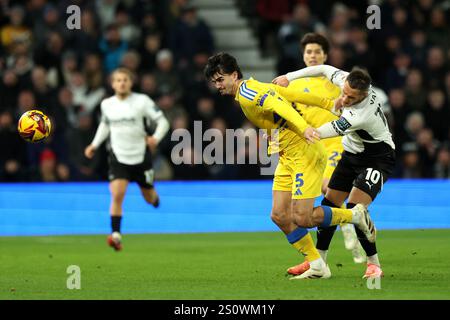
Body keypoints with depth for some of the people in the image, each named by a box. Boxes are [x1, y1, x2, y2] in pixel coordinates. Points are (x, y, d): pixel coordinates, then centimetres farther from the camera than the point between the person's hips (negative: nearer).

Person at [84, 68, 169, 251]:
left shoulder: (142, 101, -9)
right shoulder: (107, 104, 2)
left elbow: (162, 121, -6)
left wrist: (156, 138, -25)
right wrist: (95, 145, 13)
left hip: (141, 156, -1)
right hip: (118, 157, 1)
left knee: (150, 198, 12)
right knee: (117, 195, -20)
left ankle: (155, 198, 52)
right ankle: (116, 236, -21)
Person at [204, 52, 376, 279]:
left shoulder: (248, 92, -16)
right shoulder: (259, 89, 14)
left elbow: (281, 106, -33)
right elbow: (296, 96, 16)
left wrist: (304, 128, -48)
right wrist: (331, 104, 19)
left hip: (305, 153, -10)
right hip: (287, 157, 10)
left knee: (301, 218, -13)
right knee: (279, 216, 1)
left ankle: (355, 215, 10)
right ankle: (317, 267, 8)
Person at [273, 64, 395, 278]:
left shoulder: (360, 115, -37)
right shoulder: (347, 80, -17)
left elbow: (319, 133, -31)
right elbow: (324, 69, 3)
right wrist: (289, 77, -5)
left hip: (377, 159, -8)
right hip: (352, 154, 8)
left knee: (355, 208, -22)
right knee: (330, 204, 7)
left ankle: (373, 264, -9)